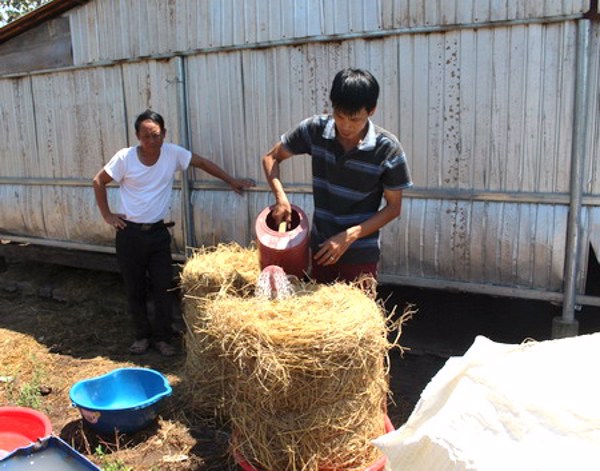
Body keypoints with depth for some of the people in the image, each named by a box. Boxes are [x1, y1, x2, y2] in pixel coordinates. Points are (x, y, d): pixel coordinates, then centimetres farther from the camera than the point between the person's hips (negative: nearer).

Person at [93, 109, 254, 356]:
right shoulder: (125, 158, -11)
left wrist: (232, 181, 2)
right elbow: (98, 181, 0)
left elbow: (203, 163, 4)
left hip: (158, 232, 2)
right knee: (135, 289, 8)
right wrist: (107, 215, -3)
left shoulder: (173, 153, -6)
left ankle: (162, 337, 18)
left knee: (163, 287, 2)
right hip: (130, 233, -1)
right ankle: (142, 336, 26)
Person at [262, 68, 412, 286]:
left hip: (360, 255, -2)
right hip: (320, 248, 3)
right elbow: (271, 157, 2)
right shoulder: (315, 129, -10)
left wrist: (349, 236, -18)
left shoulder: (387, 149, -16)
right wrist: (280, 197, -16)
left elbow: (393, 207, -7)